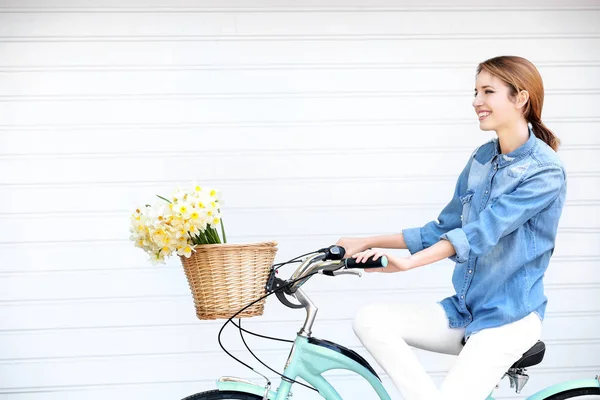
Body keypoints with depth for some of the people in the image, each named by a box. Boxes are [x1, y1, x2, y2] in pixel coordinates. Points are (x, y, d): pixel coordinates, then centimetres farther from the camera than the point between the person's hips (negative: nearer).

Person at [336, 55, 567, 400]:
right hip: (463, 310, 7)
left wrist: (407, 262, -37)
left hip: (507, 319, -7)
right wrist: (367, 243, 8)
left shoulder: (544, 170, -15)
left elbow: (482, 231, -26)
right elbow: (443, 230, 15)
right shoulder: (481, 158, 9)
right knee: (369, 320, -15)